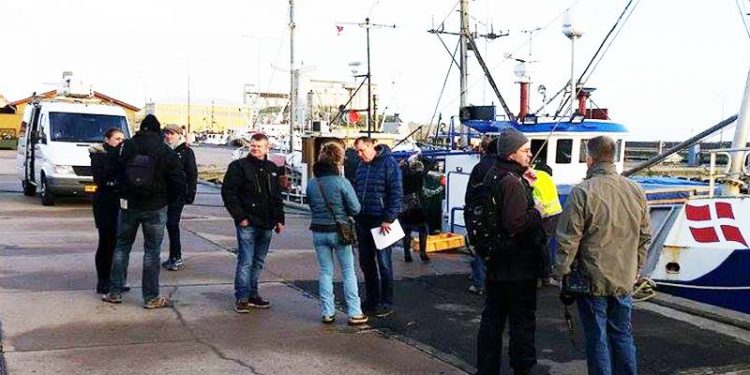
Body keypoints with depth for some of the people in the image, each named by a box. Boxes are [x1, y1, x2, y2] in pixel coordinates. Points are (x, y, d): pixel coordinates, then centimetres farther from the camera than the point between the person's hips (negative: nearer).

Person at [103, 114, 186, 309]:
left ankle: (115, 292, 18)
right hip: (155, 207, -3)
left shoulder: (126, 147, 0)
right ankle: (151, 297, 6)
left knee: (122, 246, 15)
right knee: (152, 251, 3)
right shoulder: (165, 151, -8)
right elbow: (178, 179, -9)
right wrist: (169, 199, 5)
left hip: (129, 205, 3)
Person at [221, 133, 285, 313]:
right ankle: (242, 297, 3)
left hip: (266, 224, 6)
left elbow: (277, 197, 19)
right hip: (247, 224, -6)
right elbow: (228, 192, -9)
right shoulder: (239, 166, -5)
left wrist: (279, 219, 13)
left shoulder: (272, 169, 13)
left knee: (258, 262, 13)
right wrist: (240, 217, -13)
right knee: (245, 261, -4)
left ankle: (252, 294, 23)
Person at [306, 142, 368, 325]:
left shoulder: (311, 184, 1)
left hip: (319, 232, 4)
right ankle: (354, 313, 7)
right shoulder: (341, 182, -14)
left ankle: (327, 312, 15)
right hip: (338, 231, -4)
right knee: (348, 272, 6)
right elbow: (355, 208, -11)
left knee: (325, 272, 12)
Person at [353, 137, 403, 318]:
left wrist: (388, 219, -17)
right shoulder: (361, 166, 13)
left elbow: (396, 194, -13)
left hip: (381, 221, -7)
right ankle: (371, 299, 25)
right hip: (363, 221, 7)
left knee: (384, 263, 0)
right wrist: (356, 214, 11)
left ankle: (386, 303, 10)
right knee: (366, 262, 13)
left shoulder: (389, 163, -9)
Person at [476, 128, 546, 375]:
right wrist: (537, 212, -13)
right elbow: (515, 223, -29)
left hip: (495, 263, 9)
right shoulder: (513, 182, -20)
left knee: (492, 318, 14)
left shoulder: (494, 178, 9)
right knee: (522, 320, 4)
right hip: (518, 266, -9)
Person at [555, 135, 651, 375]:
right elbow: (644, 236, 12)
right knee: (623, 335, 17)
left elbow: (568, 241, -15)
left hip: (592, 281, -5)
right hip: (624, 281, 5)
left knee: (597, 340, 6)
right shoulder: (635, 191, 3)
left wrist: (561, 274, -5)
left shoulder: (582, 192, -16)